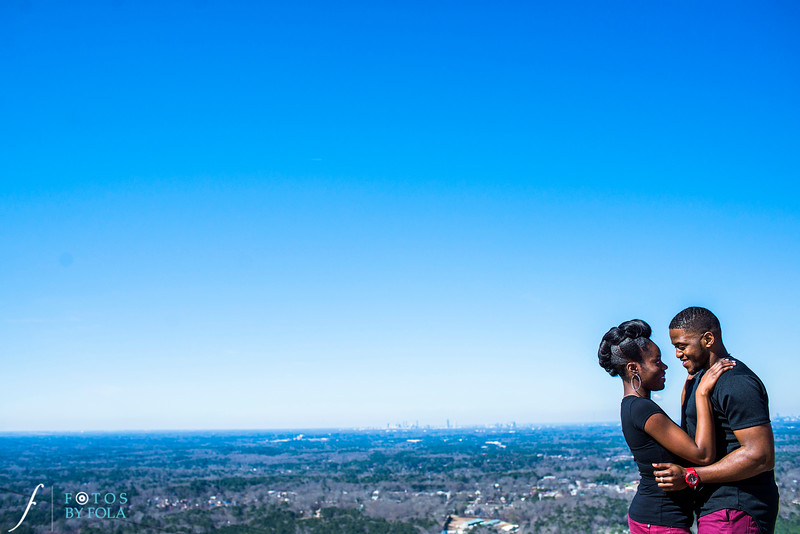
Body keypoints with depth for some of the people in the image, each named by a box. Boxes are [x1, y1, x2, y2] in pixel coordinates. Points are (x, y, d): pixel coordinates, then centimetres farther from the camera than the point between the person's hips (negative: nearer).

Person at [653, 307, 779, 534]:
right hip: (718, 509, 10)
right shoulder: (699, 377, 15)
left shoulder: (737, 383, -18)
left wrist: (690, 477, -22)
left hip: (735, 514, -10)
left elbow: (761, 457, -24)